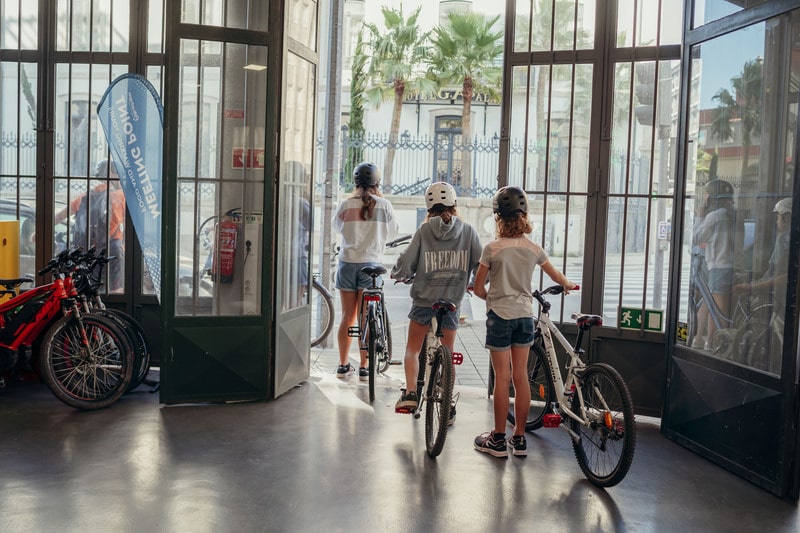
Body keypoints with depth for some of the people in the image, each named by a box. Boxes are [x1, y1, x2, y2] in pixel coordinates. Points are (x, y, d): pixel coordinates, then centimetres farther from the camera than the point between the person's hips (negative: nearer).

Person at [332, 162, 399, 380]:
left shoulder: (345, 204, -2)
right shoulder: (383, 205, -5)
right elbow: (392, 233, 6)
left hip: (347, 263, 1)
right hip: (371, 263, -1)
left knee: (347, 317, 10)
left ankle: (343, 365, 15)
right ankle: (364, 367, 6)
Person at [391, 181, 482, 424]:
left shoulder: (424, 230, -6)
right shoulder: (467, 231, -4)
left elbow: (405, 266, -9)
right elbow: (482, 265, -6)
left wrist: (397, 274, 13)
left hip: (424, 301, -1)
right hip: (452, 302, 1)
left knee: (412, 349, 17)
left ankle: (410, 393, 4)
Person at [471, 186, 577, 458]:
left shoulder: (492, 249, -10)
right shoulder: (534, 249, 2)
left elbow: (478, 288, -6)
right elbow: (557, 277, 18)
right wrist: (569, 285, 41)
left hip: (500, 316, -4)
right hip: (525, 315, 4)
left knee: (502, 377, 1)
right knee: (521, 377, 9)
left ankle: (498, 439, 10)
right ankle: (519, 438, 18)